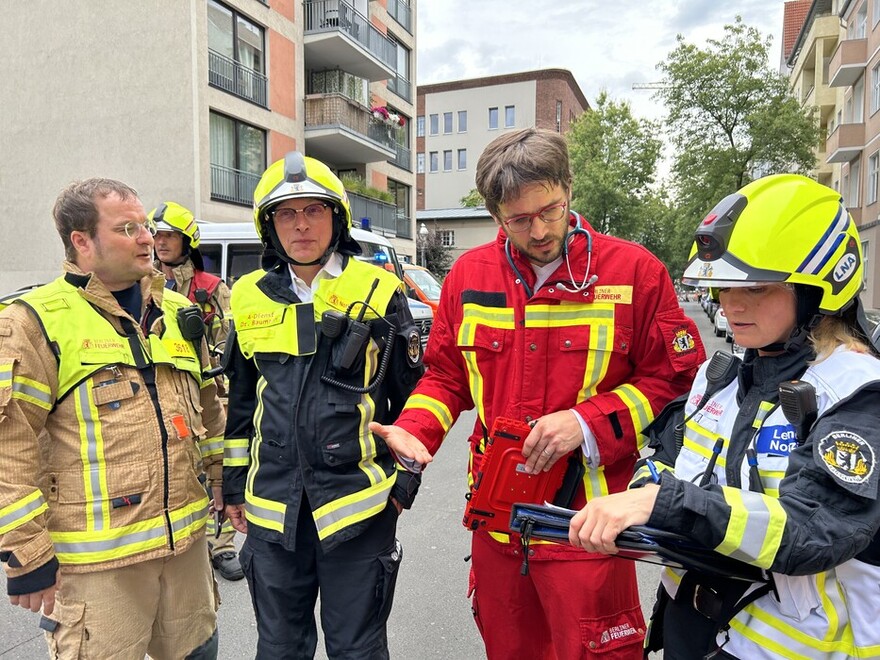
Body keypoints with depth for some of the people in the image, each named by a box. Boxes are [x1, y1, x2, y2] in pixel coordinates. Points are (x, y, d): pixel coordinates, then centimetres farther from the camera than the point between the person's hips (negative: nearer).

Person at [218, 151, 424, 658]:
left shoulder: (379, 292, -5)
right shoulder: (248, 297, 5)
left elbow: (410, 395, 0)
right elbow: (237, 402, 13)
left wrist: (404, 480, -1)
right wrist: (233, 484, 14)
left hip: (359, 504, -3)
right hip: (271, 506, 4)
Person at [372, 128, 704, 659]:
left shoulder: (634, 271, -8)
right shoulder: (469, 275, 2)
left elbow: (676, 378, -4)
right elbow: (446, 375, 11)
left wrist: (588, 423, -16)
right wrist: (415, 430, -7)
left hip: (587, 522, -3)